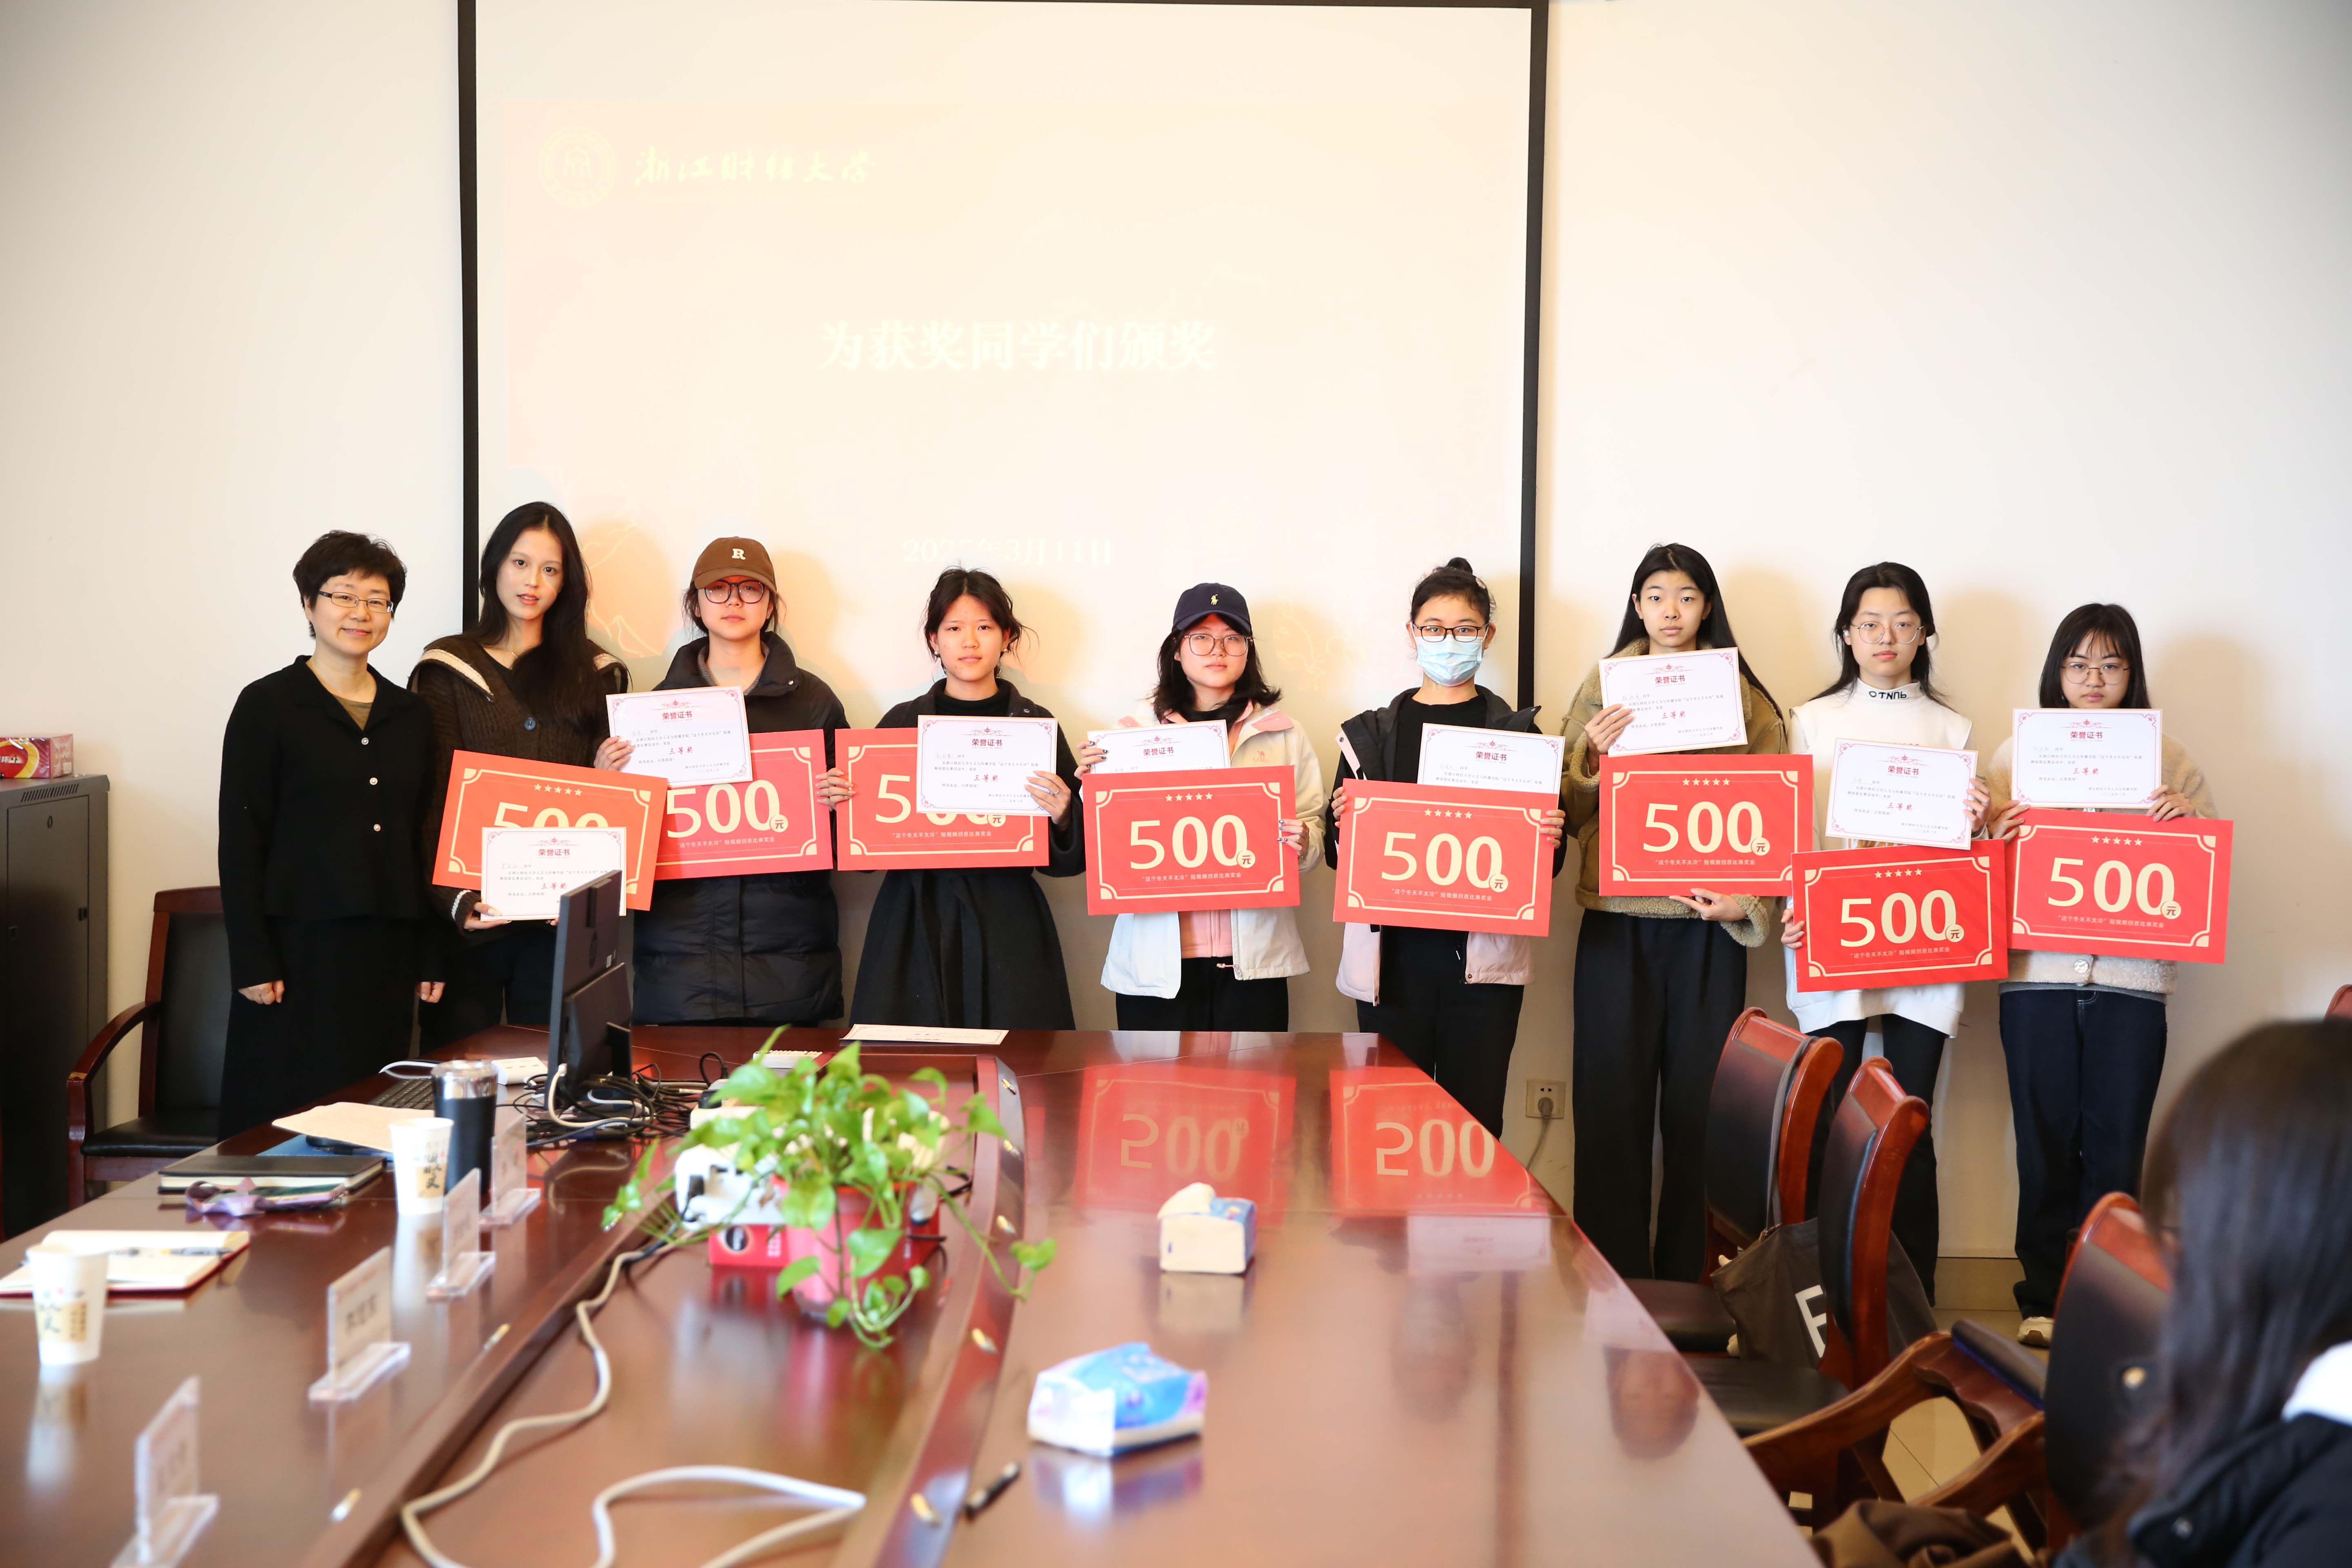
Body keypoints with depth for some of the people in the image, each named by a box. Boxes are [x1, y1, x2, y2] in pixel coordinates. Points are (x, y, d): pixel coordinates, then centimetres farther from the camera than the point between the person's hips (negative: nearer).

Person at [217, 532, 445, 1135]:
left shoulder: (411, 717, 13)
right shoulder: (267, 706, -1)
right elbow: (240, 840, -5)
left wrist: (431, 955, 10)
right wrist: (251, 961, -11)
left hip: (388, 949, 4)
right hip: (299, 943, -4)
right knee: (289, 1113, -3)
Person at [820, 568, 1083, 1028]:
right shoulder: (902, 722, 9)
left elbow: (1069, 858, 6)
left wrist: (1062, 818, -14)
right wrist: (837, 802, -9)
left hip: (1007, 931, -1)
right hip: (915, 925, 1)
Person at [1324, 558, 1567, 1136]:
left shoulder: (1518, 732, 7)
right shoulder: (1371, 734, 9)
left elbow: (1545, 864, 9)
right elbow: (1339, 857, 9)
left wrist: (1551, 839, -13)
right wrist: (1341, 823, -11)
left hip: (1483, 955, -1)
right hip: (1393, 953, 1)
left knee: (1475, 1120, 1)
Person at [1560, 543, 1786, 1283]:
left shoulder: (1746, 697, 8)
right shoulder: (1602, 687, 9)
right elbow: (1571, 813, 9)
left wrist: (1748, 899, -10)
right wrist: (1591, 759, -10)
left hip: (1707, 924, 0)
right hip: (1617, 920, 0)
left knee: (1699, 1108, 1)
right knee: (1612, 1105, -1)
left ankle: (1691, 1284, 11)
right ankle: (1614, 1279, 7)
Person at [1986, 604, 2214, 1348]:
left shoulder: (2167, 758, 11)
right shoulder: (2019, 753, 11)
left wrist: (2185, 815, -10)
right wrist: (1998, 835, -11)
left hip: (2131, 978, 0)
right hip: (2039, 974, 0)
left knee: (2116, 1146, 0)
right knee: (2045, 1142, 2)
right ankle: (2042, 1300, 11)